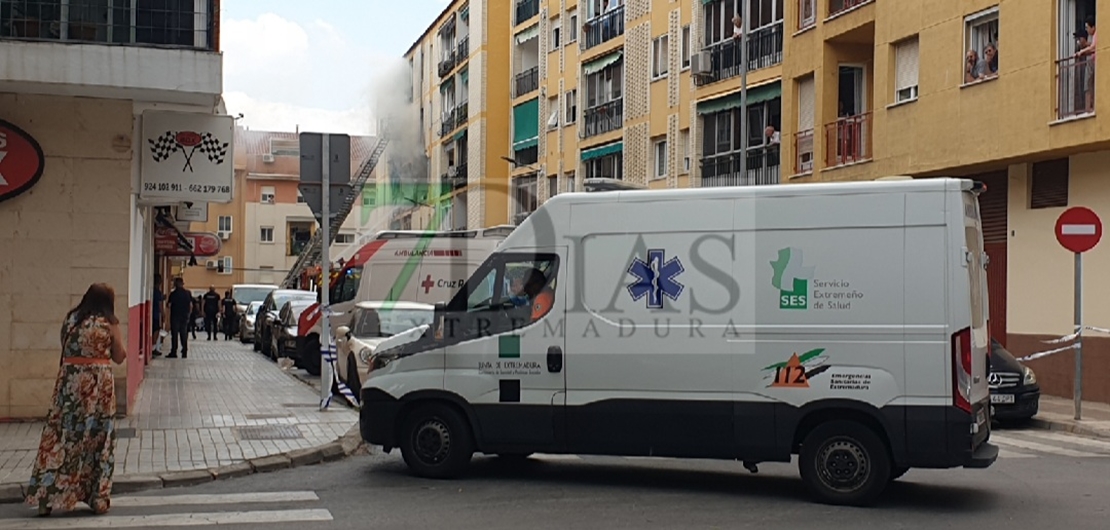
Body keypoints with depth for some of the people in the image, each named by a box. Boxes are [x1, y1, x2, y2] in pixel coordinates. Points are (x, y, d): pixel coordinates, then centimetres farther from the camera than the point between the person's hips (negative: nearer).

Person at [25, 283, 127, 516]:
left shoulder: (70, 318, 6)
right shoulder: (109, 323, -4)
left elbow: (66, 347, 14)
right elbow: (119, 357, 2)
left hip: (70, 382, 3)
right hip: (98, 385, -3)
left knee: (61, 437, 6)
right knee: (97, 439, 7)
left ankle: (47, 497, 6)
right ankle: (97, 498, 10)